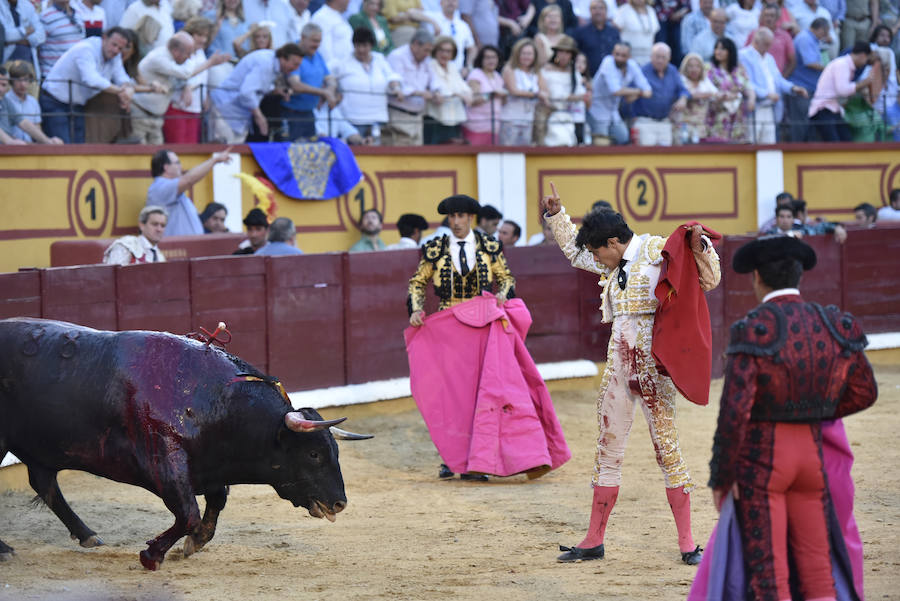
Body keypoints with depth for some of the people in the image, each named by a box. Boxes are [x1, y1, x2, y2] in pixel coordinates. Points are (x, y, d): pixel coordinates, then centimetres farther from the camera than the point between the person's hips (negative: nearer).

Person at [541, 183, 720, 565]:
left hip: (652, 365, -7)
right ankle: (594, 541, 17)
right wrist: (555, 214, 23)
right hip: (618, 366, 7)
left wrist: (700, 246, -24)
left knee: (667, 448, -5)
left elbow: (708, 280, -9)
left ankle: (687, 543, 0)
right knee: (607, 451, 10)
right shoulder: (614, 265, 14)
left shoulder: (657, 252, -7)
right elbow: (573, 250, 32)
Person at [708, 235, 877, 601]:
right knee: (817, 570, 11)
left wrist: (721, 476, -10)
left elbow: (734, 409, -19)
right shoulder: (835, 328, 2)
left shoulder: (752, 331, -15)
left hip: (759, 457, -5)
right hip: (813, 451, 5)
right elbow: (864, 392, 13)